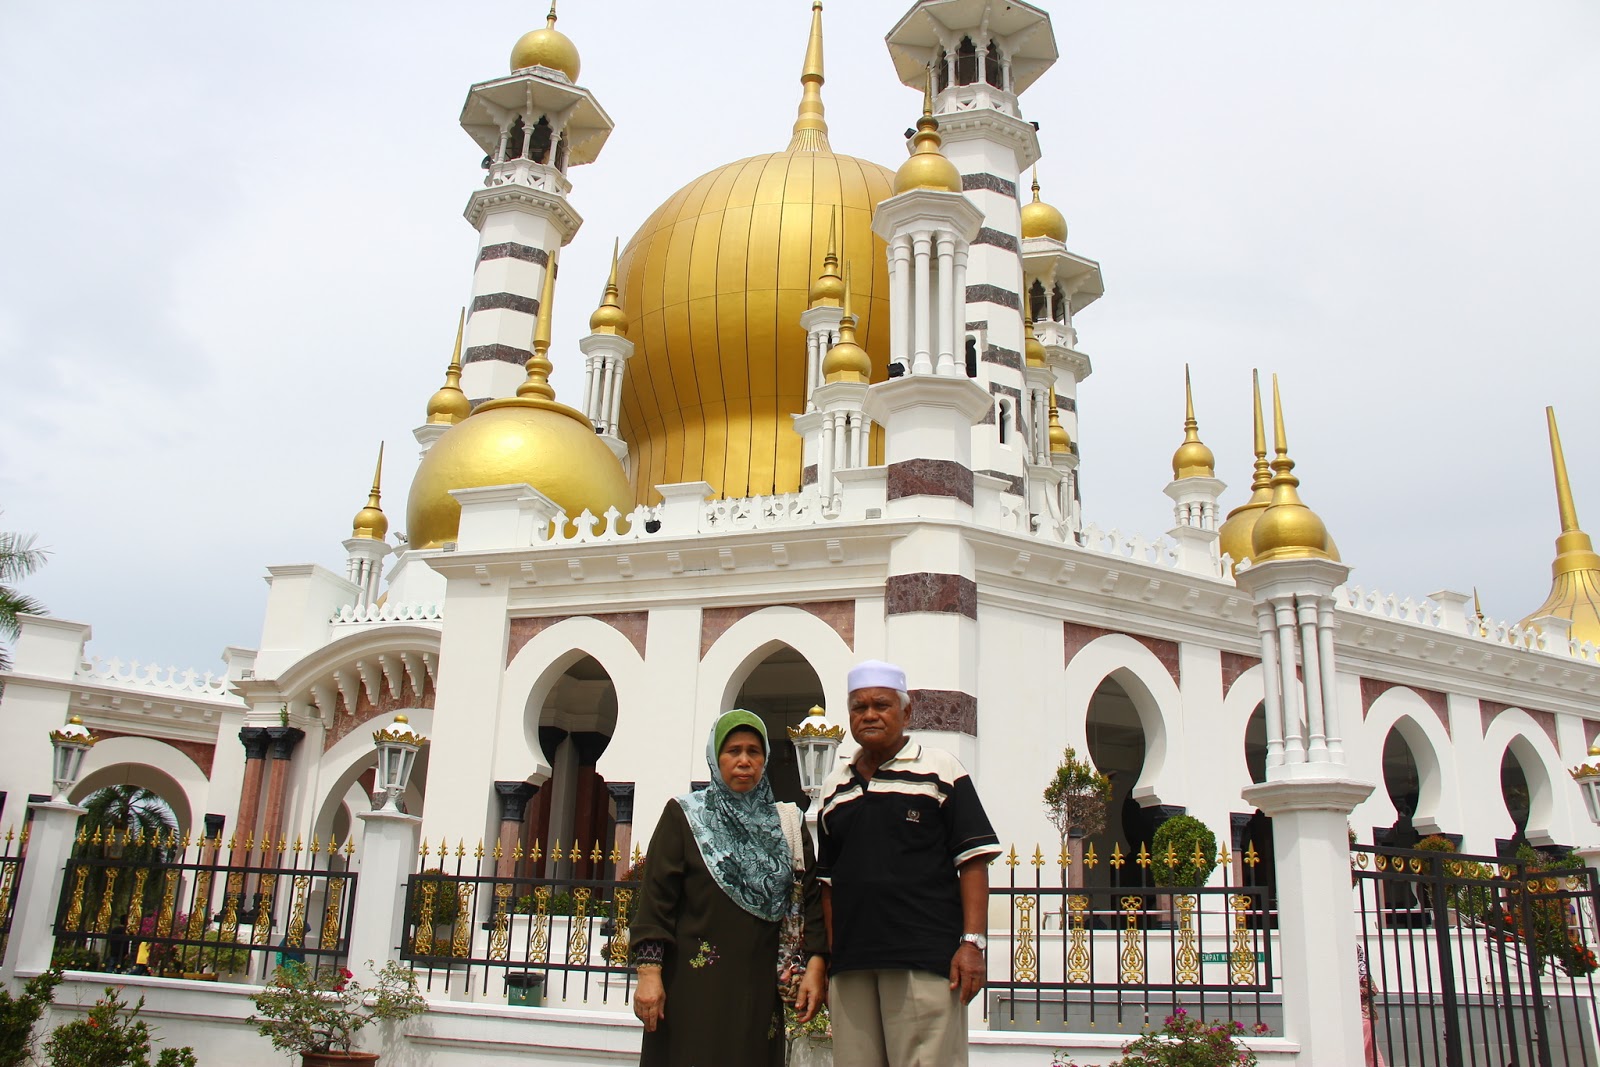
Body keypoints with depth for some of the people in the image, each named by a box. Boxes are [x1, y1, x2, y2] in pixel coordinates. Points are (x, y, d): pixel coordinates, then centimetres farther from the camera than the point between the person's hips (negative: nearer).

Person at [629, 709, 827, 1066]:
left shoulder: (787, 822, 11)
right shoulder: (684, 815, 4)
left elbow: (811, 896, 5)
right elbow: (656, 896, -3)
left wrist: (816, 966, -6)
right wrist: (649, 973, -12)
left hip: (760, 986, 3)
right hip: (694, 983, -2)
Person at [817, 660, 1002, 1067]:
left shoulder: (940, 770, 4)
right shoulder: (834, 789, 17)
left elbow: (973, 861, -2)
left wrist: (972, 942, -10)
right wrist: (827, 958, 14)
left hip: (925, 959, -4)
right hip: (850, 966, 4)